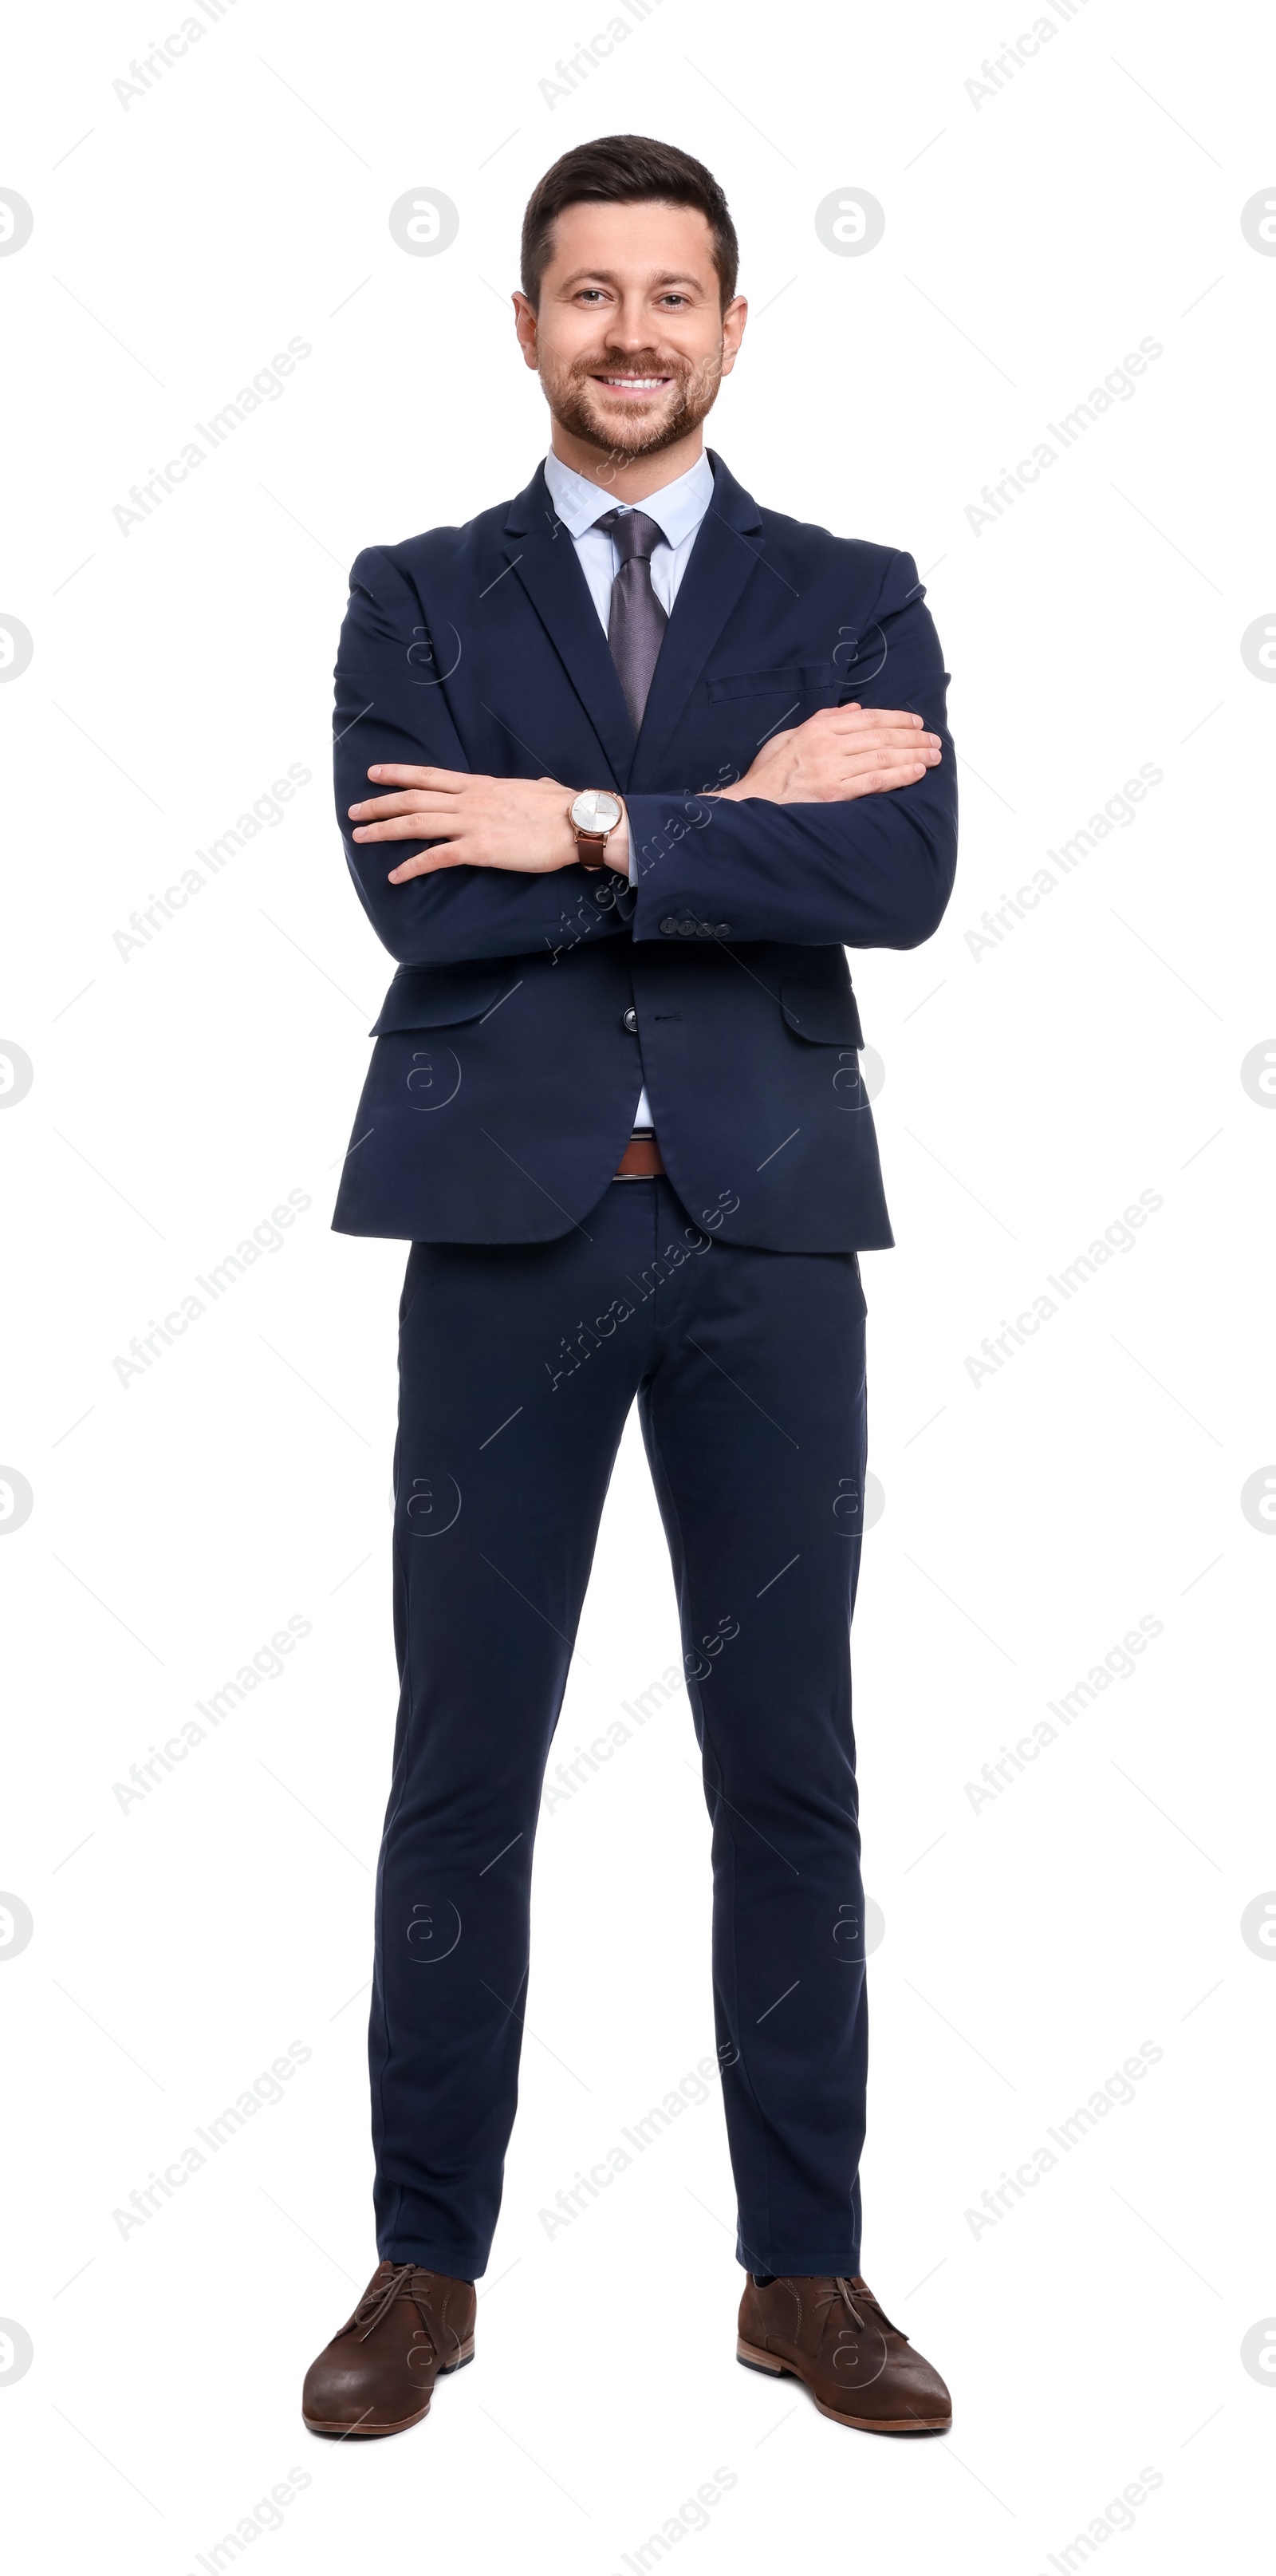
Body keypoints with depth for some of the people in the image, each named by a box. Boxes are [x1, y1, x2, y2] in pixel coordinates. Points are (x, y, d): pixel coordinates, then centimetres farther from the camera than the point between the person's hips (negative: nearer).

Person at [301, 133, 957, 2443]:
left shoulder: (854, 599, 8)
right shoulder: (418, 599, 7)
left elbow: (904, 875, -10)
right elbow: (417, 889, -10)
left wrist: (592, 826, -14)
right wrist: (746, 811, -11)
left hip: (766, 1229, 1)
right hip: (506, 1227, 0)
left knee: (787, 1767, 7)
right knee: (461, 1763, 6)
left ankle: (808, 2273, 21)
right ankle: (427, 2267, 21)